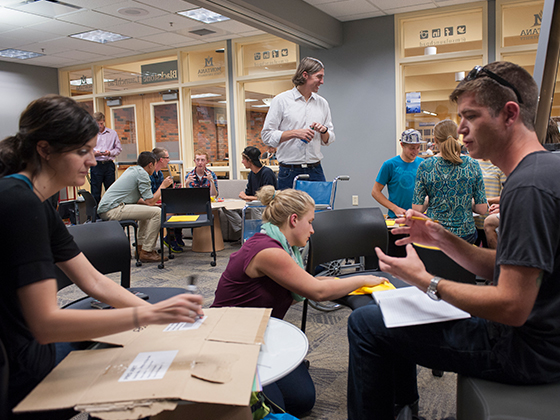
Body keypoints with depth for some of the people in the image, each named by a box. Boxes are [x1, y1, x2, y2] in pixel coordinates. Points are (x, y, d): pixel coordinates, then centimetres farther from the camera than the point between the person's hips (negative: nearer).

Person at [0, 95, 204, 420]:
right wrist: (146, 315, -29)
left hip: (35, 354, 9)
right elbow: (46, 324, -28)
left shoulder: (35, 203, 7)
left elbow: (94, 281, 7)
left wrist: (158, 311, -3)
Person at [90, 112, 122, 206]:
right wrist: (94, 153, -14)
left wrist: (110, 152, -9)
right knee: (95, 192, 2)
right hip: (96, 165, -1)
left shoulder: (113, 133, 10)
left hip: (109, 165, 1)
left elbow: (118, 149, 10)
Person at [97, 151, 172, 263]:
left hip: (104, 208, 10)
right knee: (157, 212, -14)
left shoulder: (132, 170, 22)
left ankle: (141, 246, 21)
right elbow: (150, 200, -11)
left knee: (146, 210, 27)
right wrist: (163, 186, 2)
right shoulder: (142, 174, -8)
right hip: (113, 210, -10)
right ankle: (146, 252, -10)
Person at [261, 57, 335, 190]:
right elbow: (267, 136, -6)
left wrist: (324, 131, -4)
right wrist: (294, 133, -15)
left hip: (315, 170, 4)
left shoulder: (322, 103, 14)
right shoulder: (281, 100, 0)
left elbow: (328, 140, 18)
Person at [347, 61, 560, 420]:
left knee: (365, 323, -9)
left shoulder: (528, 187, -26)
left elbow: (512, 307, -28)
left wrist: (425, 281, -18)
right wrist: (443, 239, -1)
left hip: (524, 348, -10)